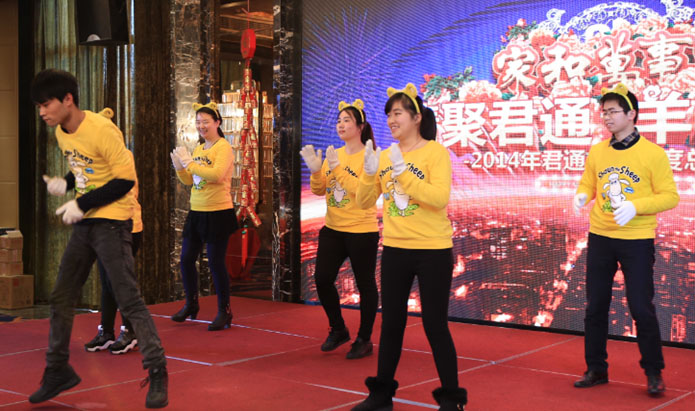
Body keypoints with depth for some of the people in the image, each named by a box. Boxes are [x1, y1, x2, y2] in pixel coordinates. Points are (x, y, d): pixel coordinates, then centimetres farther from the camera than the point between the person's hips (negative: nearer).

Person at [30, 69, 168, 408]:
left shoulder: (102, 129, -18)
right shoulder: (61, 133, 8)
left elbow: (126, 179, -17)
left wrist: (83, 205, -18)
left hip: (112, 223, -8)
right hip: (84, 224, 8)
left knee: (129, 300, -8)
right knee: (60, 298, 10)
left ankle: (157, 372, 2)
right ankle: (58, 371, 23)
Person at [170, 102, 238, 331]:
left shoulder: (223, 147, -10)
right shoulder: (198, 149, 13)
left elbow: (217, 174, -25)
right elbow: (188, 181, 17)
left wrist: (190, 163, -22)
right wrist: (180, 167, -1)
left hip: (218, 213, -8)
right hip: (196, 212, 8)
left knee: (215, 261, -3)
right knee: (186, 259, 9)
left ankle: (224, 312, 10)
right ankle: (191, 304, 28)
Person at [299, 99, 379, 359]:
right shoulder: (333, 155, 10)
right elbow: (319, 190, 8)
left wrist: (338, 168, -24)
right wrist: (316, 171, -10)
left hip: (361, 231, -6)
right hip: (332, 229, 6)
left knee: (365, 284, 3)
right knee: (322, 279, 4)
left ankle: (364, 340, 17)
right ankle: (338, 330, 25)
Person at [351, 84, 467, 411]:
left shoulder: (435, 152, -7)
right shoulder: (385, 155, 6)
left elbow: (439, 198, -20)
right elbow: (365, 202, 5)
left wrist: (402, 171, -25)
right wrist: (370, 172, -12)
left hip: (432, 252, -5)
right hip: (394, 250, 5)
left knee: (435, 325, 0)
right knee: (391, 323, 12)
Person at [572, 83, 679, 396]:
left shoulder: (653, 154, -8)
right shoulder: (596, 152, 5)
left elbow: (670, 197, -8)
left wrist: (635, 207, -23)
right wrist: (581, 196, -10)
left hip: (637, 241, -4)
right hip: (599, 238, 4)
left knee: (641, 308, 0)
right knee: (595, 306, 10)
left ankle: (653, 373, 17)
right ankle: (596, 369, 23)